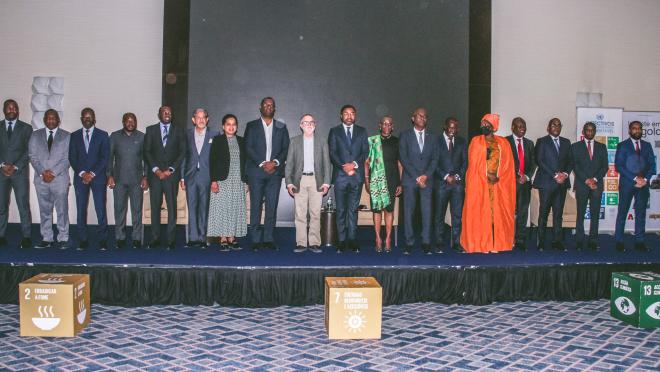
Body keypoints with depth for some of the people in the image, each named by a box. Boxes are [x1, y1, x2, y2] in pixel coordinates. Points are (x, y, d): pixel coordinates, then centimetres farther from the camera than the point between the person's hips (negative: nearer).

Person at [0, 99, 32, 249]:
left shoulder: (26, 128, 7)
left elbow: (28, 151, 1)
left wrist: (15, 167, -8)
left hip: (20, 171, -2)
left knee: (24, 205, -4)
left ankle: (26, 237, -1)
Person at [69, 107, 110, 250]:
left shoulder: (102, 135, 6)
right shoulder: (74, 136, 12)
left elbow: (105, 157, 0)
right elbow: (72, 158, 8)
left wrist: (92, 174, -8)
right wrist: (82, 173, -6)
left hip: (98, 177, -2)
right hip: (80, 177, 2)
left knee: (101, 209, -6)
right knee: (81, 210, 0)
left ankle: (102, 240, -1)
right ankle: (82, 240, 6)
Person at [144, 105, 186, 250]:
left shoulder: (179, 132, 10)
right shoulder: (151, 130, 10)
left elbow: (182, 153, 4)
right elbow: (147, 151, 5)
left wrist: (170, 169, -6)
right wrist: (156, 169, -6)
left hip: (171, 174, -1)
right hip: (155, 174, 1)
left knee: (172, 207, -3)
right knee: (155, 207, 1)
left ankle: (171, 239, -1)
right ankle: (155, 238, 6)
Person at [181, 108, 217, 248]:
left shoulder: (214, 135, 4)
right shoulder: (187, 135, 9)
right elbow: (183, 157, 8)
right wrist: (182, 177, 3)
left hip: (206, 177, -1)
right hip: (191, 176, 2)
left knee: (204, 208, 1)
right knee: (192, 208, 3)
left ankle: (202, 238, 7)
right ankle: (193, 238, 7)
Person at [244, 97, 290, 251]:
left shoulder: (281, 127, 14)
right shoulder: (251, 126, 9)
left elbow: (285, 148, 7)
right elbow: (248, 148, 0)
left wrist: (275, 162, -9)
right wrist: (262, 163, -11)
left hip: (275, 171, 2)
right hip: (256, 171, -1)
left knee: (272, 206, 0)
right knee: (256, 206, -3)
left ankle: (269, 239, 5)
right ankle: (256, 240, 1)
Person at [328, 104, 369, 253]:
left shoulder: (362, 131, 13)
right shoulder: (334, 131, 9)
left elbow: (365, 151, 5)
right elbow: (332, 153, 0)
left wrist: (354, 164, -11)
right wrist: (344, 167, -12)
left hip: (357, 175, 1)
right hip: (340, 175, -1)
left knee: (353, 209, 2)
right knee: (341, 210, 0)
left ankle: (352, 240, 4)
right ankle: (341, 241, 3)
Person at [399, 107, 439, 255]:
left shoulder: (432, 137, 14)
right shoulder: (405, 135, 5)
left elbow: (435, 159, 8)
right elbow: (403, 158, -2)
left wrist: (425, 175, -7)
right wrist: (416, 177, -9)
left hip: (427, 179, 2)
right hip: (410, 179, -2)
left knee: (427, 211, -3)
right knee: (408, 211, -2)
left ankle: (426, 243, 0)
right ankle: (409, 243, 2)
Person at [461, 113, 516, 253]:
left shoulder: (503, 143, 11)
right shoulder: (476, 141, 5)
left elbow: (508, 164, 6)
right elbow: (473, 164, -2)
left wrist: (499, 177, -8)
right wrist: (488, 176, -10)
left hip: (499, 185, 2)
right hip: (480, 184, -2)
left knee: (498, 213, 2)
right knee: (481, 213, -4)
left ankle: (496, 244, 7)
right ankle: (482, 244, 0)